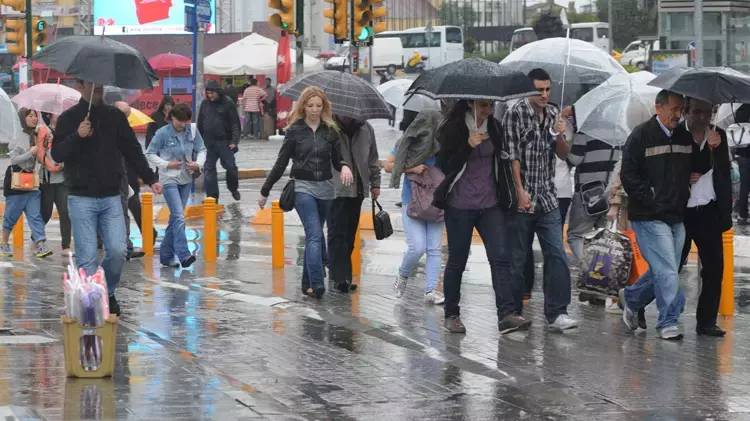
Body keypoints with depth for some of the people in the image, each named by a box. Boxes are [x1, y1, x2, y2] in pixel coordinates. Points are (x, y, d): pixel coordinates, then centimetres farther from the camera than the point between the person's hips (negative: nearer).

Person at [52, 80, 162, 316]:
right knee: (87, 258, -5)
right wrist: (77, 136, -20)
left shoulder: (115, 117, 9)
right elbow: (57, 155, -6)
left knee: (118, 251, -5)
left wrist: (150, 179, 8)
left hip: (111, 197, 3)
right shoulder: (69, 118, 1)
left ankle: (108, 293, 17)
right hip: (81, 199, -3)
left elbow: (133, 151, 15)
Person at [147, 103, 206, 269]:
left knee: (175, 218, 10)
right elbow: (150, 154, -4)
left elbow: (201, 149, 11)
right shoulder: (163, 133, -11)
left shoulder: (192, 131, 0)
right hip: (169, 179, -5)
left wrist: (198, 163, -8)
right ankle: (184, 255, -22)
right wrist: (167, 165, -15)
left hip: (186, 179, 5)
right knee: (179, 217, -17)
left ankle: (166, 254, 20)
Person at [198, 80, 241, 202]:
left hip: (224, 141, -4)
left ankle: (233, 189, 23)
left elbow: (235, 123, -6)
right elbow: (200, 124, 15)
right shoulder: (205, 104, 8)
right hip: (208, 143, 4)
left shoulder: (227, 104, -4)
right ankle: (212, 195, 7)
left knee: (231, 166, -2)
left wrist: (234, 141, -14)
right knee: (209, 169, 2)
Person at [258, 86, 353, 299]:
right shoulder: (295, 131, 0)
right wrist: (265, 191, 7)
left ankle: (308, 283, 18)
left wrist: (345, 167, -14)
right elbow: (281, 163, 4)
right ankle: (316, 284, -24)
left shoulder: (330, 131, 6)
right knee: (315, 235, -16)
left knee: (314, 236, 9)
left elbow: (337, 160, 11)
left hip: (325, 188, 3)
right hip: (303, 187, -3)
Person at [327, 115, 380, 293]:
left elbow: (372, 159, 19)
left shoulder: (366, 129, 8)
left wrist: (375, 183, 17)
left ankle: (342, 276, 17)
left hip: (358, 190, 5)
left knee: (349, 236, 9)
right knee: (337, 234, -8)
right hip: (334, 190, -5)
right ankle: (340, 277, -10)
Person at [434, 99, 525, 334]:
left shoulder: (494, 127, 8)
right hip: (460, 206, -4)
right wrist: (468, 145, -22)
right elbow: (444, 165, -11)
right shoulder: (453, 128, -6)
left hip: (490, 203, 4)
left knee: (501, 256, -9)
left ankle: (506, 315, -15)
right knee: (457, 260, 4)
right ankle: (451, 315, 17)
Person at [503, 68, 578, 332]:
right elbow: (512, 155, -9)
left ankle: (557, 313, -6)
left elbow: (563, 155, 16)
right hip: (521, 199, -5)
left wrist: (559, 136, -5)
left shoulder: (552, 113, 13)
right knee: (517, 259, 3)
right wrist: (520, 191, -16)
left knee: (557, 256, -5)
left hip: (547, 198, 5)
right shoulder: (515, 114, -5)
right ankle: (513, 313, 14)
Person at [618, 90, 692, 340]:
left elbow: (694, 169, 22)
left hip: (677, 216, 6)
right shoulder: (642, 136, -6)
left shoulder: (685, 138, 11)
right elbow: (629, 176, -8)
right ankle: (668, 323, -1)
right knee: (667, 272, -10)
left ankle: (631, 297, 34)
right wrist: (650, 200, -13)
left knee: (662, 272, 11)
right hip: (649, 217, -6)